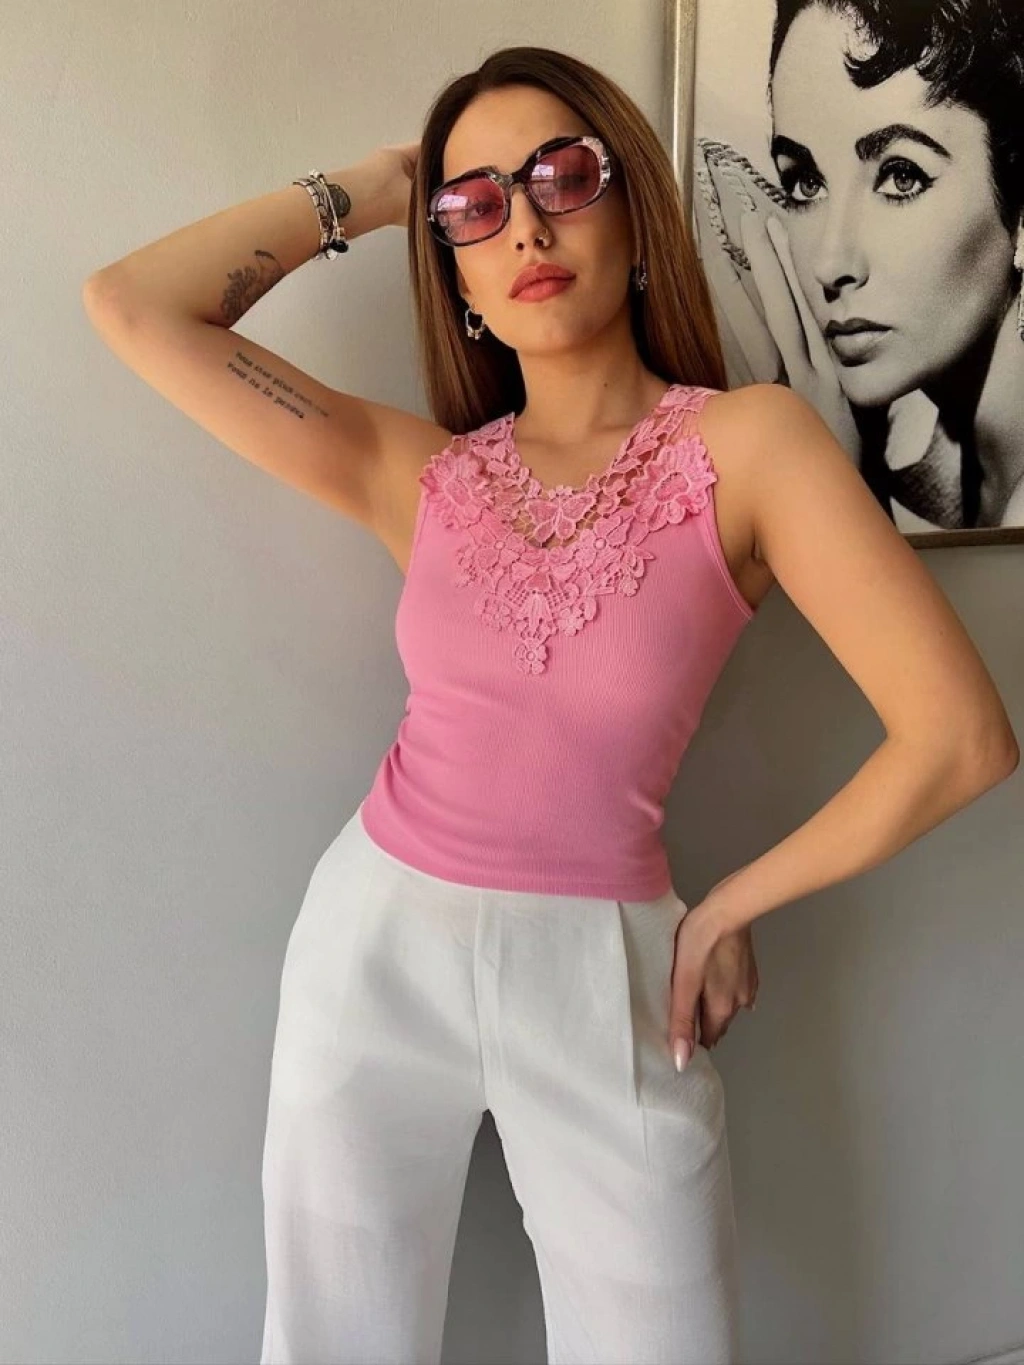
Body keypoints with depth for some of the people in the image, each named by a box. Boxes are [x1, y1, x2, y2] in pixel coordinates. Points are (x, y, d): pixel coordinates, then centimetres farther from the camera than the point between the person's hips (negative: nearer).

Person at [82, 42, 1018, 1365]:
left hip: (600, 977, -2)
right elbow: (131, 306, -2)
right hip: (372, 943, 3)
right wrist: (362, 193, 2)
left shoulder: (748, 441, -10)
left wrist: (730, 906, -5)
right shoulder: (422, 474, -1)